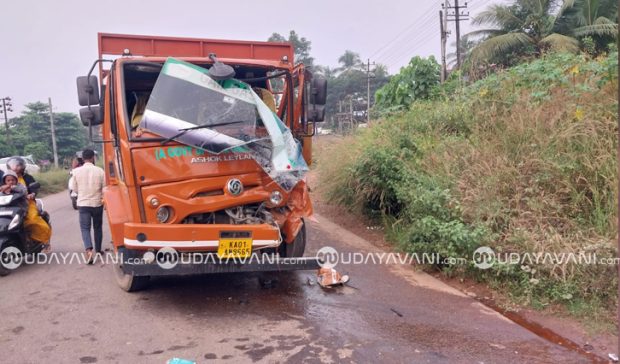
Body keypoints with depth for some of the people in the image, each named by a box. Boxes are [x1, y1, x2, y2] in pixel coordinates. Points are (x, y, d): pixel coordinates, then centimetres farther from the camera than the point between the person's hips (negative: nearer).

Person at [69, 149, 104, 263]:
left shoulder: (76, 171, -6)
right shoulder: (100, 171, -9)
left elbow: (74, 188, 3)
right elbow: (105, 188, -5)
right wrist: (103, 199, 13)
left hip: (83, 204, 0)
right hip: (97, 203, 0)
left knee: (85, 228, 1)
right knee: (97, 227, 17)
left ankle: (89, 250, -19)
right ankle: (98, 250, 26)